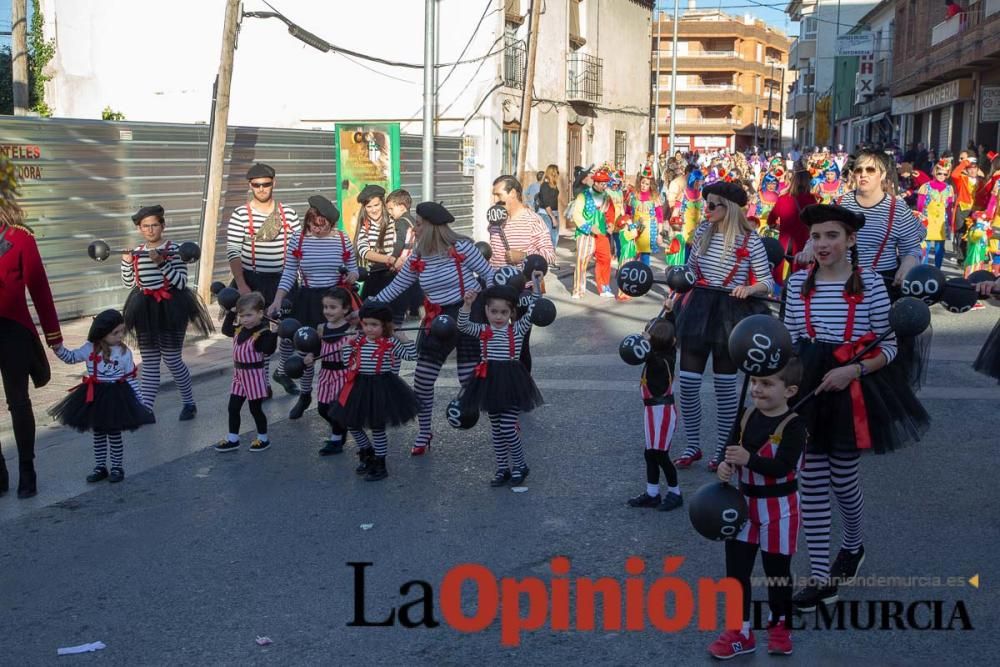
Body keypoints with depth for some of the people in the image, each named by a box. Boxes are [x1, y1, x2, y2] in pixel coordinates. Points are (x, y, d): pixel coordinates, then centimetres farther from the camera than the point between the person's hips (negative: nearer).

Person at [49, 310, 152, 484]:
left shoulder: (125, 352, -7)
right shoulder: (90, 349, -4)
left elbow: (131, 378, -2)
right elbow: (71, 357, 10)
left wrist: (140, 401, -2)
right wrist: (58, 348, -9)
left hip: (116, 396, -3)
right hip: (95, 396, 3)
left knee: (114, 433, 4)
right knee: (98, 433, 12)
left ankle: (117, 467, 17)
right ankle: (100, 467, 23)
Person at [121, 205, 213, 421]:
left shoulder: (174, 249, -9)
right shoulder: (137, 252, 7)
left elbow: (181, 283, -16)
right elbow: (129, 283, 13)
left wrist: (162, 263, -25)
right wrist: (126, 261, -2)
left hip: (170, 307, -5)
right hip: (145, 309, 5)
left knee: (172, 359, 1)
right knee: (149, 362, 7)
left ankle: (189, 403, 20)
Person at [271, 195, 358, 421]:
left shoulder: (342, 239, -4)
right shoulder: (298, 240, -4)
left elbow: (353, 269, 6)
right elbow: (289, 274, -1)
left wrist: (352, 276, -18)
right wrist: (277, 301, -11)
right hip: (307, 300, 1)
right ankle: (305, 394, 24)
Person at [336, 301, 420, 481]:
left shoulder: (390, 343, -9)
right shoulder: (358, 341, 2)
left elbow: (412, 356, -6)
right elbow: (347, 361, 6)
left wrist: (405, 340, -16)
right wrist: (348, 344, -2)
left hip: (381, 386, -5)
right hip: (360, 386, 6)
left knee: (377, 427, 1)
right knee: (352, 424, 13)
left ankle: (380, 466, 14)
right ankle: (368, 455, 34)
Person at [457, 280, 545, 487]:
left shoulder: (518, 329, -1)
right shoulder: (482, 331, 4)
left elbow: (532, 312, -8)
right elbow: (463, 326, -9)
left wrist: (536, 286, -14)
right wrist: (467, 304, -23)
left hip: (511, 383, -3)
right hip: (490, 383, 3)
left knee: (508, 428, -6)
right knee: (496, 429, 12)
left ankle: (520, 466, 14)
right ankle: (502, 469, 23)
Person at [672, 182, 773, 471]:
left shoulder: (750, 241, -9)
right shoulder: (702, 232, 4)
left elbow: (767, 282, -5)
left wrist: (749, 289, -24)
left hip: (729, 314, -4)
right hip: (698, 309, 4)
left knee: (725, 385, 8)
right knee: (687, 383, 3)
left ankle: (723, 448, 22)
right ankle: (692, 445, 19)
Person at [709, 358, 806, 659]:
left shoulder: (793, 425, -19)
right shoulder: (748, 416, 0)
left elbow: (783, 467, -28)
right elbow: (732, 449, 4)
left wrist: (749, 459, -40)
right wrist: (725, 465, -18)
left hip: (778, 507, -6)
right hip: (745, 502, 6)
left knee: (777, 571, 12)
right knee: (736, 569, 7)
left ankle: (779, 627, 34)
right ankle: (740, 632, 19)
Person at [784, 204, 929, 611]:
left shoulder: (870, 283, -8)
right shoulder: (799, 283, 2)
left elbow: (888, 346, -5)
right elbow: (790, 341, 9)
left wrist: (852, 371, -19)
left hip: (853, 389, -3)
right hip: (808, 389, 3)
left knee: (842, 477, 9)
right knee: (812, 481, 2)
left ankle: (853, 547, 42)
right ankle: (821, 580, 11)